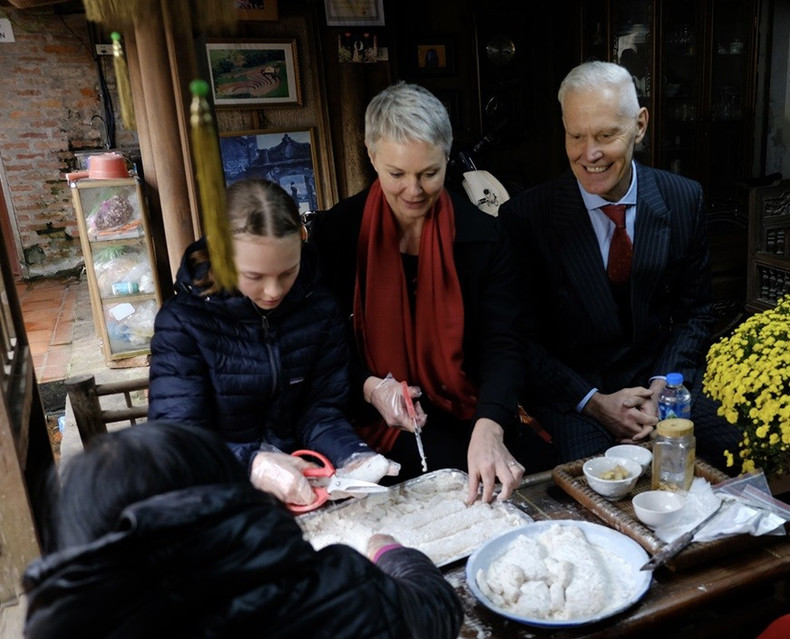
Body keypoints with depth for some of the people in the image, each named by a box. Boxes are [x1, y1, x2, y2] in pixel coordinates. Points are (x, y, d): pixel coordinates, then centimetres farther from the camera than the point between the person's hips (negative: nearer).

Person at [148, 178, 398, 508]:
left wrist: (351, 456, -21)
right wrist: (252, 464, -34)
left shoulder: (320, 308, -2)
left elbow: (321, 410, 0)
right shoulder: (182, 321, -10)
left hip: (305, 488, 3)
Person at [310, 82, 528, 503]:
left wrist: (489, 428, -30)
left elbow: (502, 345, -12)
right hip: (379, 425, 0)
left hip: (467, 419, 1)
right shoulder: (334, 231, -4)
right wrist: (370, 387, -17)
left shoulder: (483, 236, -4)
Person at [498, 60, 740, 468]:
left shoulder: (684, 200, -1)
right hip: (569, 394, -3)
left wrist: (661, 387, -10)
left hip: (661, 378, 4)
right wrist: (594, 402, -15)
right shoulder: (525, 218, -11)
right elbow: (522, 338, -7)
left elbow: (694, 315, 7)